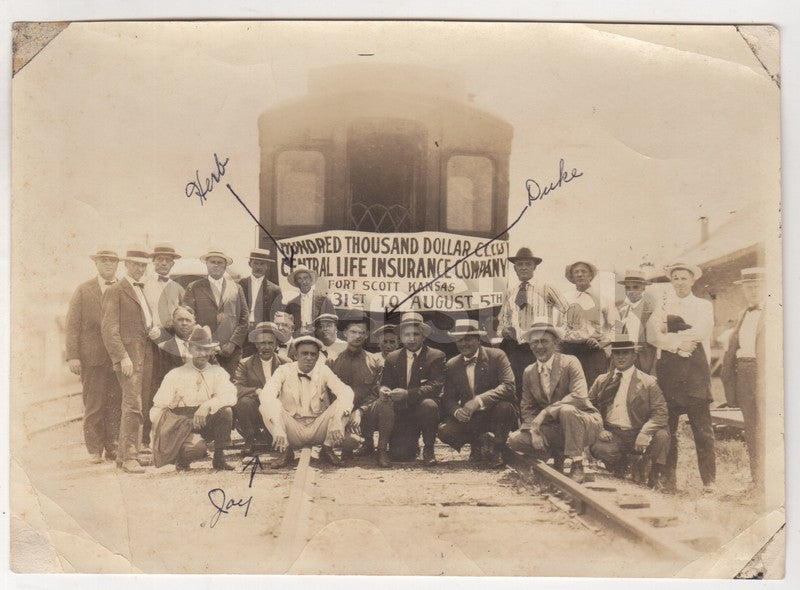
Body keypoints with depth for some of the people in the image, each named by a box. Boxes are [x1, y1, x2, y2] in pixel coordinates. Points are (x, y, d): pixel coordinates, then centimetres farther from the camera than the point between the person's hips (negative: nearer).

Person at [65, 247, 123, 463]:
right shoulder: (83, 290, 5)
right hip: (92, 356, -1)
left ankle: (112, 448, 14)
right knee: (93, 405, 2)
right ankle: (94, 449, 11)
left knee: (115, 404, 5)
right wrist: (72, 356, -7)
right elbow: (72, 324, 1)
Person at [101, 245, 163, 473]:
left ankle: (123, 454, 14)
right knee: (133, 404, -13)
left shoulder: (143, 291, 23)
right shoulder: (115, 291, 0)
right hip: (128, 353, -7)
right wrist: (123, 356, -17)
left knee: (136, 405, 7)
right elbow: (109, 328, -8)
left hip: (147, 354, 7)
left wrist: (156, 332, 8)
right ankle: (129, 457, -11)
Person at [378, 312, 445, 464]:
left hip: (424, 410, -2)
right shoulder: (392, 358, 12)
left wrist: (407, 394, -28)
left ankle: (428, 449, -11)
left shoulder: (436, 356, -1)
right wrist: (383, 390, -19)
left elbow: (436, 385, -15)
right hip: (402, 413, 2)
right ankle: (413, 445, 22)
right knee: (399, 455, -18)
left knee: (428, 404, -37)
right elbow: (384, 383, 8)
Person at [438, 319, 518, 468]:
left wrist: (478, 401, -33)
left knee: (503, 406, -35)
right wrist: (456, 411, -23)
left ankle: (494, 449, -8)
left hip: (494, 416, -2)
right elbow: (448, 398, 2)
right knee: (444, 431, -25)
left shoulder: (497, 356, -8)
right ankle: (477, 443, 7)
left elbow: (509, 387, -22)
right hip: (469, 420, 3)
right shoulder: (451, 365, 4)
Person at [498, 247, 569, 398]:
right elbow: (502, 320, 24)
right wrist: (503, 330, 4)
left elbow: (569, 312, 4)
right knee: (515, 389, -3)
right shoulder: (509, 293, 14)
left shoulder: (545, 289, 2)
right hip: (514, 349, 3)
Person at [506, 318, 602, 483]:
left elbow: (580, 396, -26)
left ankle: (576, 465, -21)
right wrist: (534, 431, -15)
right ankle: (560, 454, 4)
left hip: (586, 423, -5)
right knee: (514, 440, -15)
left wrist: (545, 412, -29)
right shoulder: (528, 373, 5)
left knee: (566, 410, -38)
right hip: (554, 429, 5)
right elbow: (527, 408, 6)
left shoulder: (570, 363, -11)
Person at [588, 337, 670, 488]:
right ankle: (620, 468, 7)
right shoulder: (602, 381, 11)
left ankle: (654, 480, -3)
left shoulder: (648, 382, 3)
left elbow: (660, 413, -6)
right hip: (611, 434, 1)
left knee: (662, 436, -30)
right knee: (599, 448, -32)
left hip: (638, 435, -1)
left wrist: (645, 433, -23)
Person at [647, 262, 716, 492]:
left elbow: (702, 331, -5)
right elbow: (653, 334, 1)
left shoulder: (704, 305, 14)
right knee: (667, 425, 0)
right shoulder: (662, 305, 17)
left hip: (696, 369, -1)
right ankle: (668, 478, 6)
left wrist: (670, 335, -7)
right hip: (668, 367, 1)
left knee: (702, 425, -7)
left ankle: (709, 480, -4)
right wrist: (678, 344, -11)